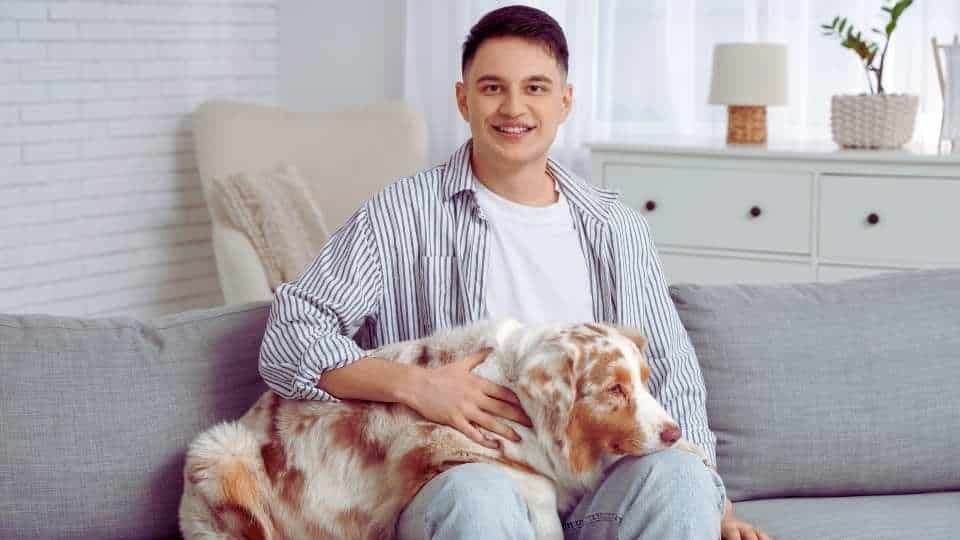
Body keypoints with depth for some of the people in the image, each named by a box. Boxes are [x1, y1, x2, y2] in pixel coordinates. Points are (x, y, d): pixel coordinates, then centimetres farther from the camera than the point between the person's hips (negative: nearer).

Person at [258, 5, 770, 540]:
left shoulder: (616, 228, 16)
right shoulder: (401, 215, 5)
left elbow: (673, 376, 15)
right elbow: (288, 342, -2)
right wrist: (414, 384, -17)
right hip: (456, 485, -2)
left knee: (674, 471, -30)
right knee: (477, 494, -37)